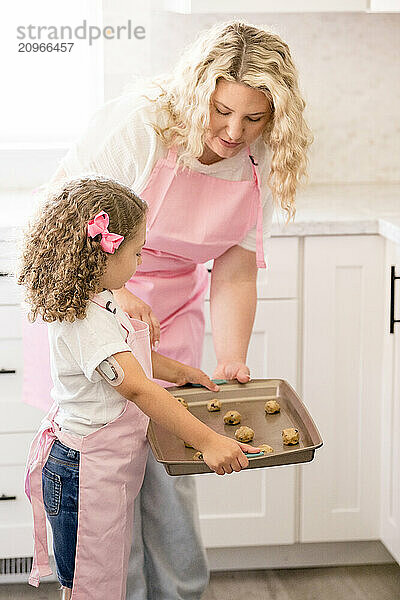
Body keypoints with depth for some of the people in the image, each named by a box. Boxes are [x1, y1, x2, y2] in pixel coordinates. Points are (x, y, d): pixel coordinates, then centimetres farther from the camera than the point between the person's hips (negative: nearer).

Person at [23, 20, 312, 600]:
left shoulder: (262, 164, -8)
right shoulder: (137, 123, -24)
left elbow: (234, 275, -6)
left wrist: (231, 364, -19)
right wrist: (114, 291, -30)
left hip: (173, 310, 4)